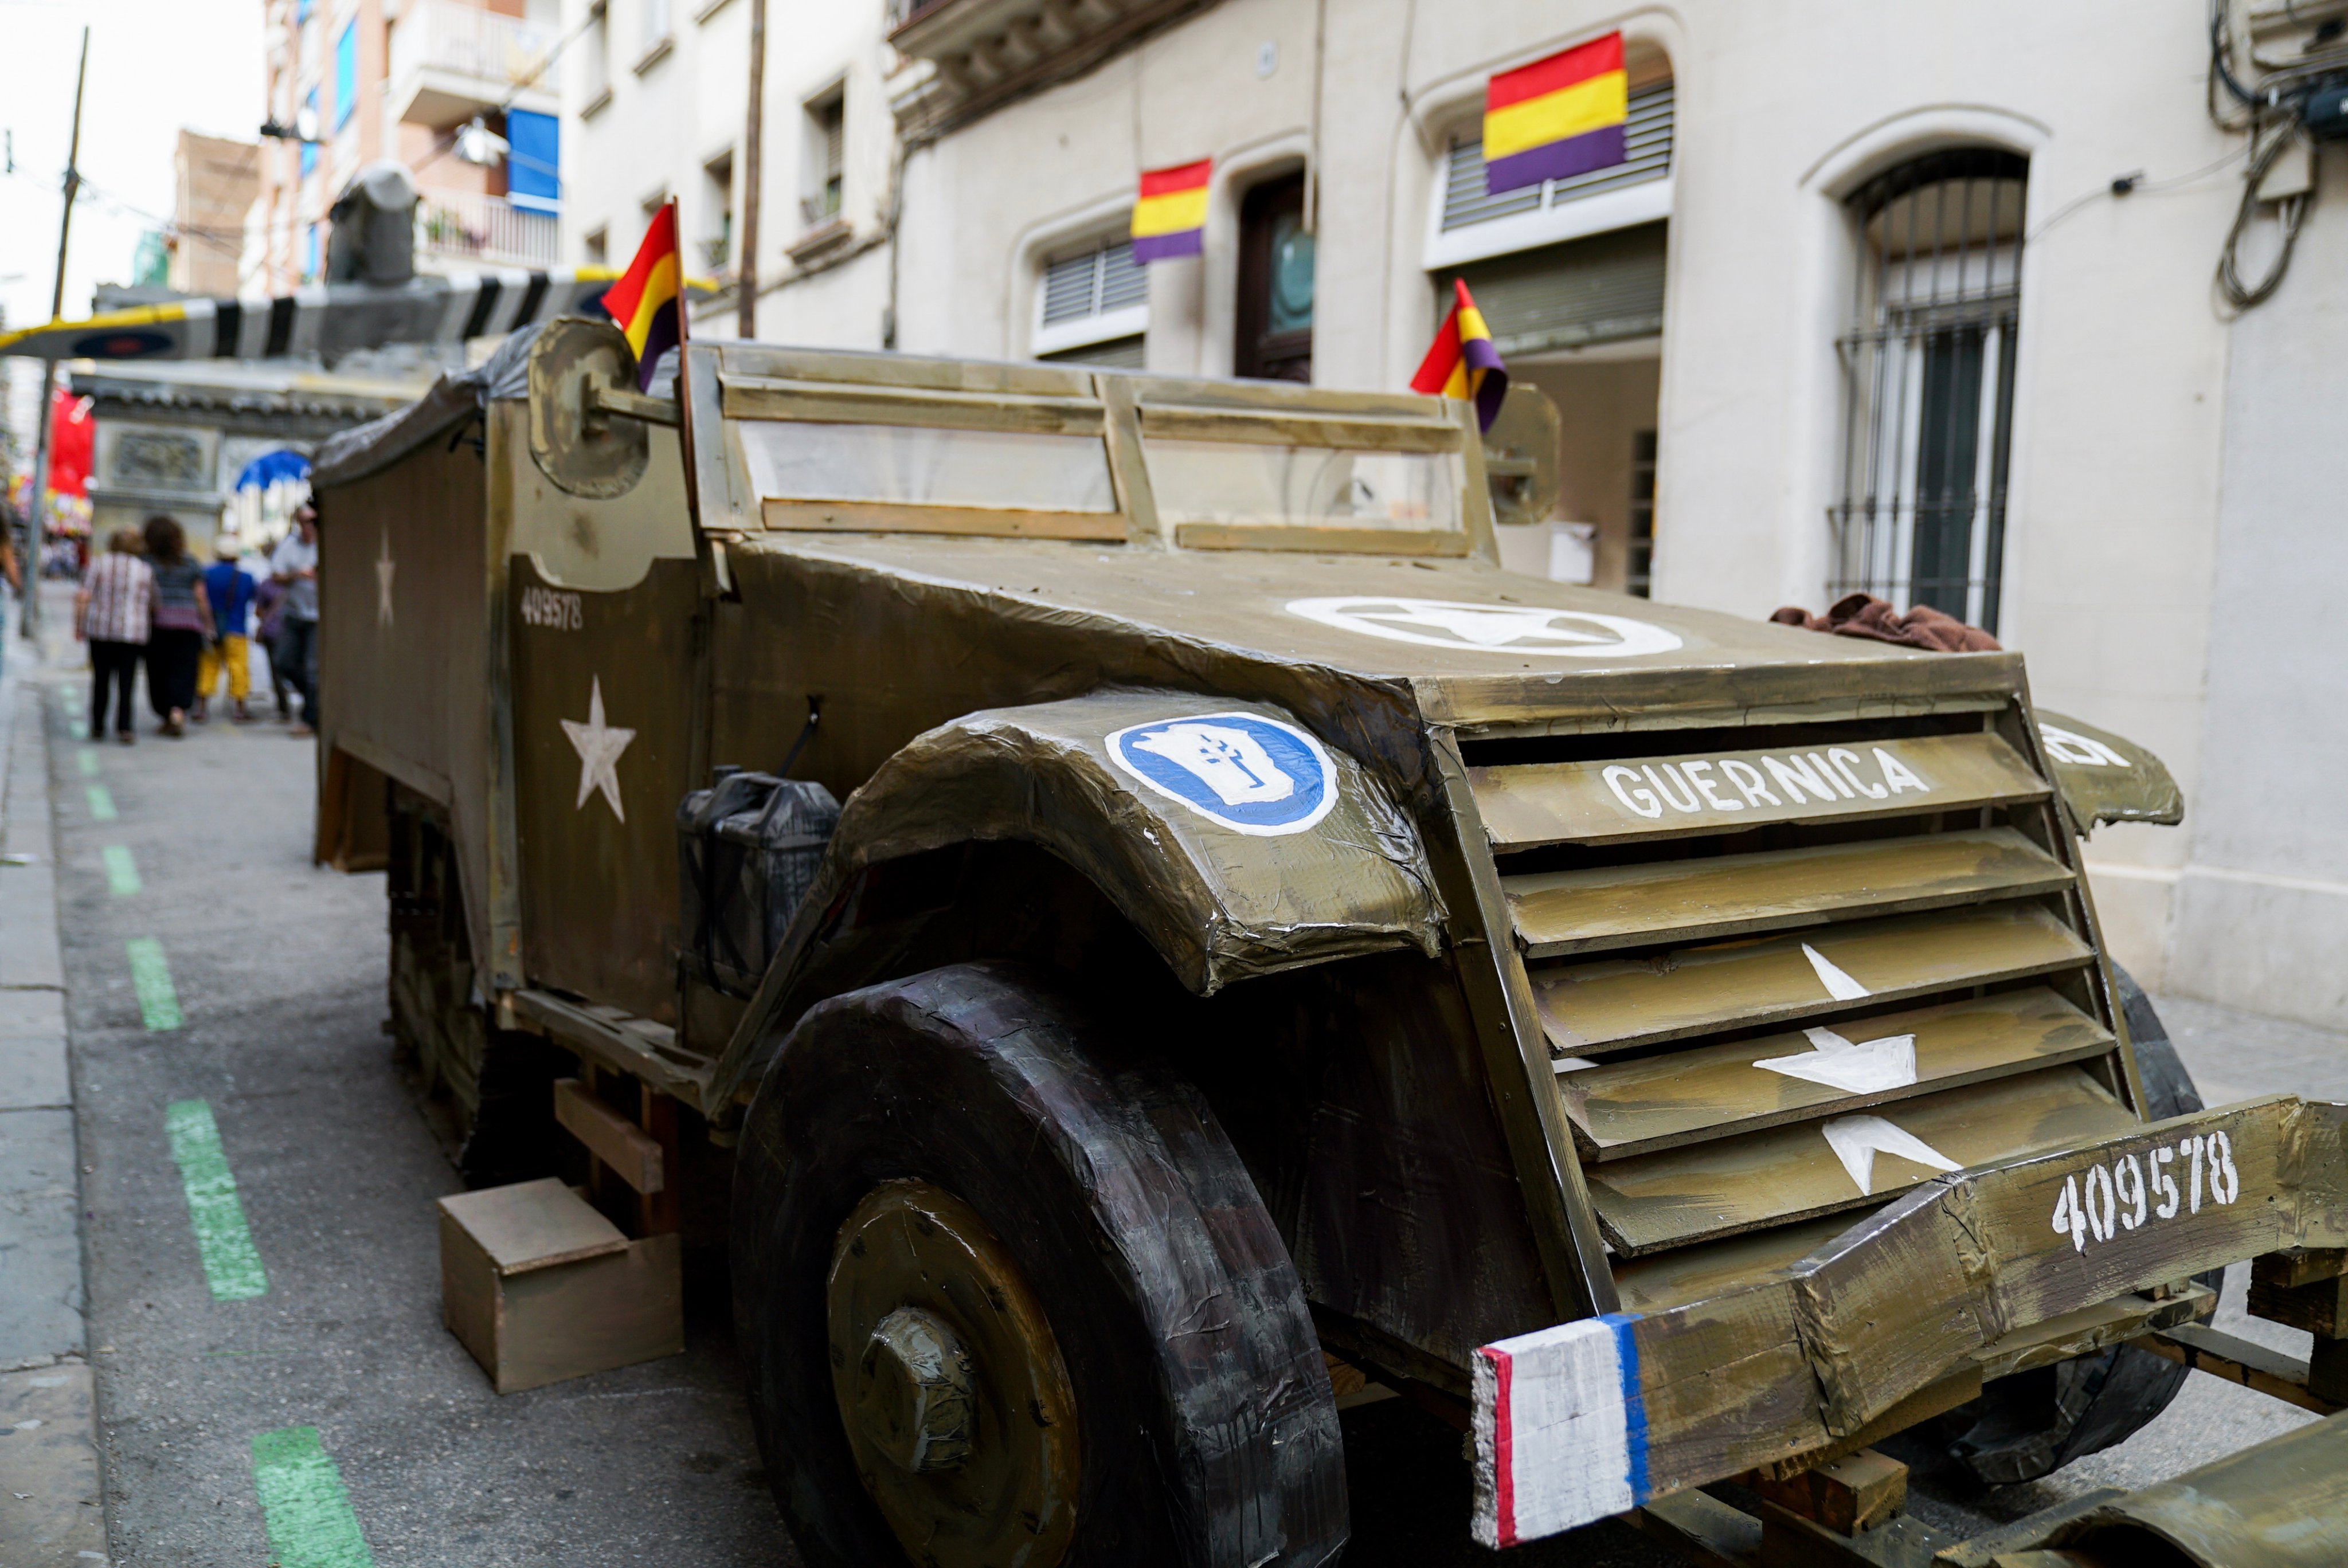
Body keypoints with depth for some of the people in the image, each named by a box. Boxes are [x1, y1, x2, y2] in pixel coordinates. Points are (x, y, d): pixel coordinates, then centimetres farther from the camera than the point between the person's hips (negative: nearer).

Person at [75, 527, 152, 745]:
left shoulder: (99, 564, 2)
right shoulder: (145, 570, 4)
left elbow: (83, 597, -4)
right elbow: (153, 604, 7)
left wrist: (78, 625, 3)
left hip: (100, 629, 1)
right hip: (132, 633, -1)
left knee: (100, 680, 11)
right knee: (126, 682, 0)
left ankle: (98, 727, 14)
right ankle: (124, 728, -10)